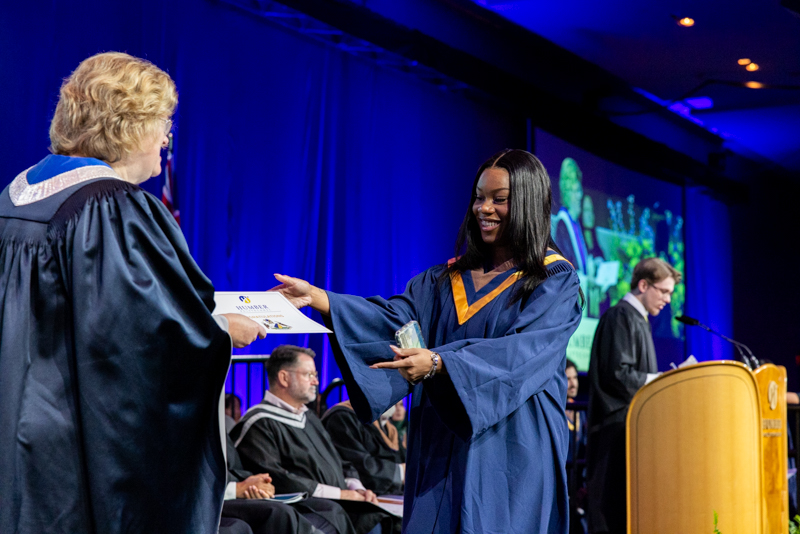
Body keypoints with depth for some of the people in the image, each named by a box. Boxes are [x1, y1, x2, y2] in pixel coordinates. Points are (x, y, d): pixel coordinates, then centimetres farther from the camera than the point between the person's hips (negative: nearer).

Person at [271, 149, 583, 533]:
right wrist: (316, 297, -15)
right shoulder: (449, 278, 13)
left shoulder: (556, 279, -2)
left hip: (510, 452, -4)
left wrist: (439, 363, -30)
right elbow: (394, 318, -1)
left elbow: (521, 350, -17)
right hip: (443, 449, 4)